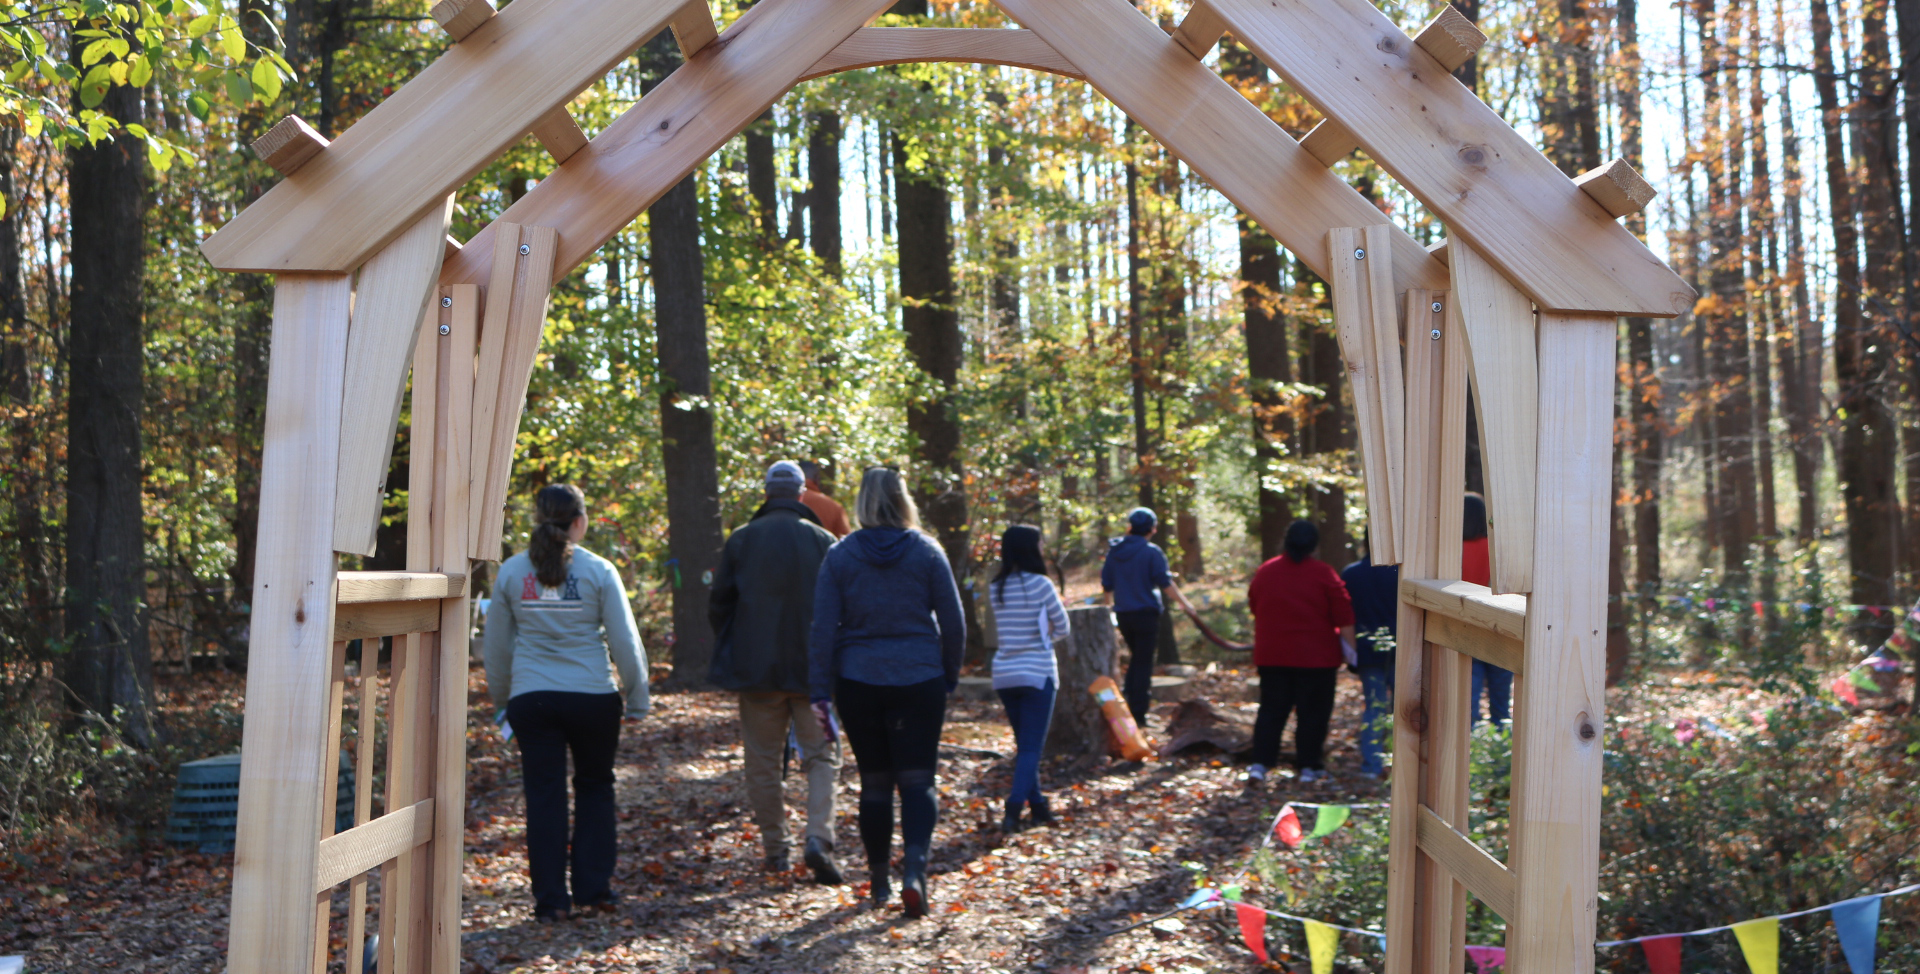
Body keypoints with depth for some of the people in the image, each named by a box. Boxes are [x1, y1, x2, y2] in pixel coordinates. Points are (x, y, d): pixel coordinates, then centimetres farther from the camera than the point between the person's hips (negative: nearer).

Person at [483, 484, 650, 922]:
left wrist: (501, 696, 26)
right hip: (593, 697, -1)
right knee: (594, 786, 16)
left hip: (531, 699, 1)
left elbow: (496, 644, 12)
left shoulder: (511, 572, 4)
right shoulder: (598, 570, -3)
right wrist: (637, 699, 8)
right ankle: (594, 888, 16)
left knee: (544, 795, 7)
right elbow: (625, 640, -1)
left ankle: (551, 899, 8)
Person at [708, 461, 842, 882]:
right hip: (813, 669, -1)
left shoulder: (740, 540, 2)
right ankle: (818, 837, -9)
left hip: (756, 669, 1)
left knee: (763, 763, 10)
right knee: (821, 756, 7)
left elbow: (719, 605, 5)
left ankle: (775, 848, 14)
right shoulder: (822, 540, -1)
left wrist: (730, 654, 18)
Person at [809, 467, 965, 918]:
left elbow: (823, 629, -3)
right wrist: (951, 675, 12)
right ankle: (914, 869, -17)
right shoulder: (927, 551, -1)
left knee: (874, 781, 12)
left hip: (859, 682, 1)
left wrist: (821, 694, 1)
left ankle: (879, 880, 21)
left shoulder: (840, 555, -1)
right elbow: (953, 622, 0)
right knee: (917, 779, 2)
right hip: (919, 679, -1)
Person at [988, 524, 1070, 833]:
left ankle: (1038, 806, 23)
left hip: (1004, 674, 5)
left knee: (1023, 744, 17)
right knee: (1032, 746, -3)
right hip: (1037, 673, -5)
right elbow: (1062, 627, -3)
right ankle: (1014, 808, -16)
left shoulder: (995, 588, 3)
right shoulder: (1040, 584, -12)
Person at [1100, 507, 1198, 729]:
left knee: (1135, 658, 21)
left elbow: (1106, 584, 11)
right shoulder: (1152, 552, -11)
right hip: (1145, 613, -5)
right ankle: (1138, 716, 0)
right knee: (1144, 662, 0)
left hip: (1123, 613, 5)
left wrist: (1110, 604, 27)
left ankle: (1130, 706, 20)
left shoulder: (1115, 550, 5)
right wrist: (1184, 603, -2)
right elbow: (1165, 583, -12)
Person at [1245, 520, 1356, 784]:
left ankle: (1260, 763, 1)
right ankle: (1309, 766, 10)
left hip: (1271, 654, 4)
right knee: (1313, 712, 6)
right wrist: (1350, 647, 1)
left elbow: (1254, 608, 16)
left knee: (1271, 709, 8)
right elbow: (1343, 616, -8)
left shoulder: (1265, 571, 4)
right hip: (1316, 655, -3)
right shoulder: (1323, 573, -8)